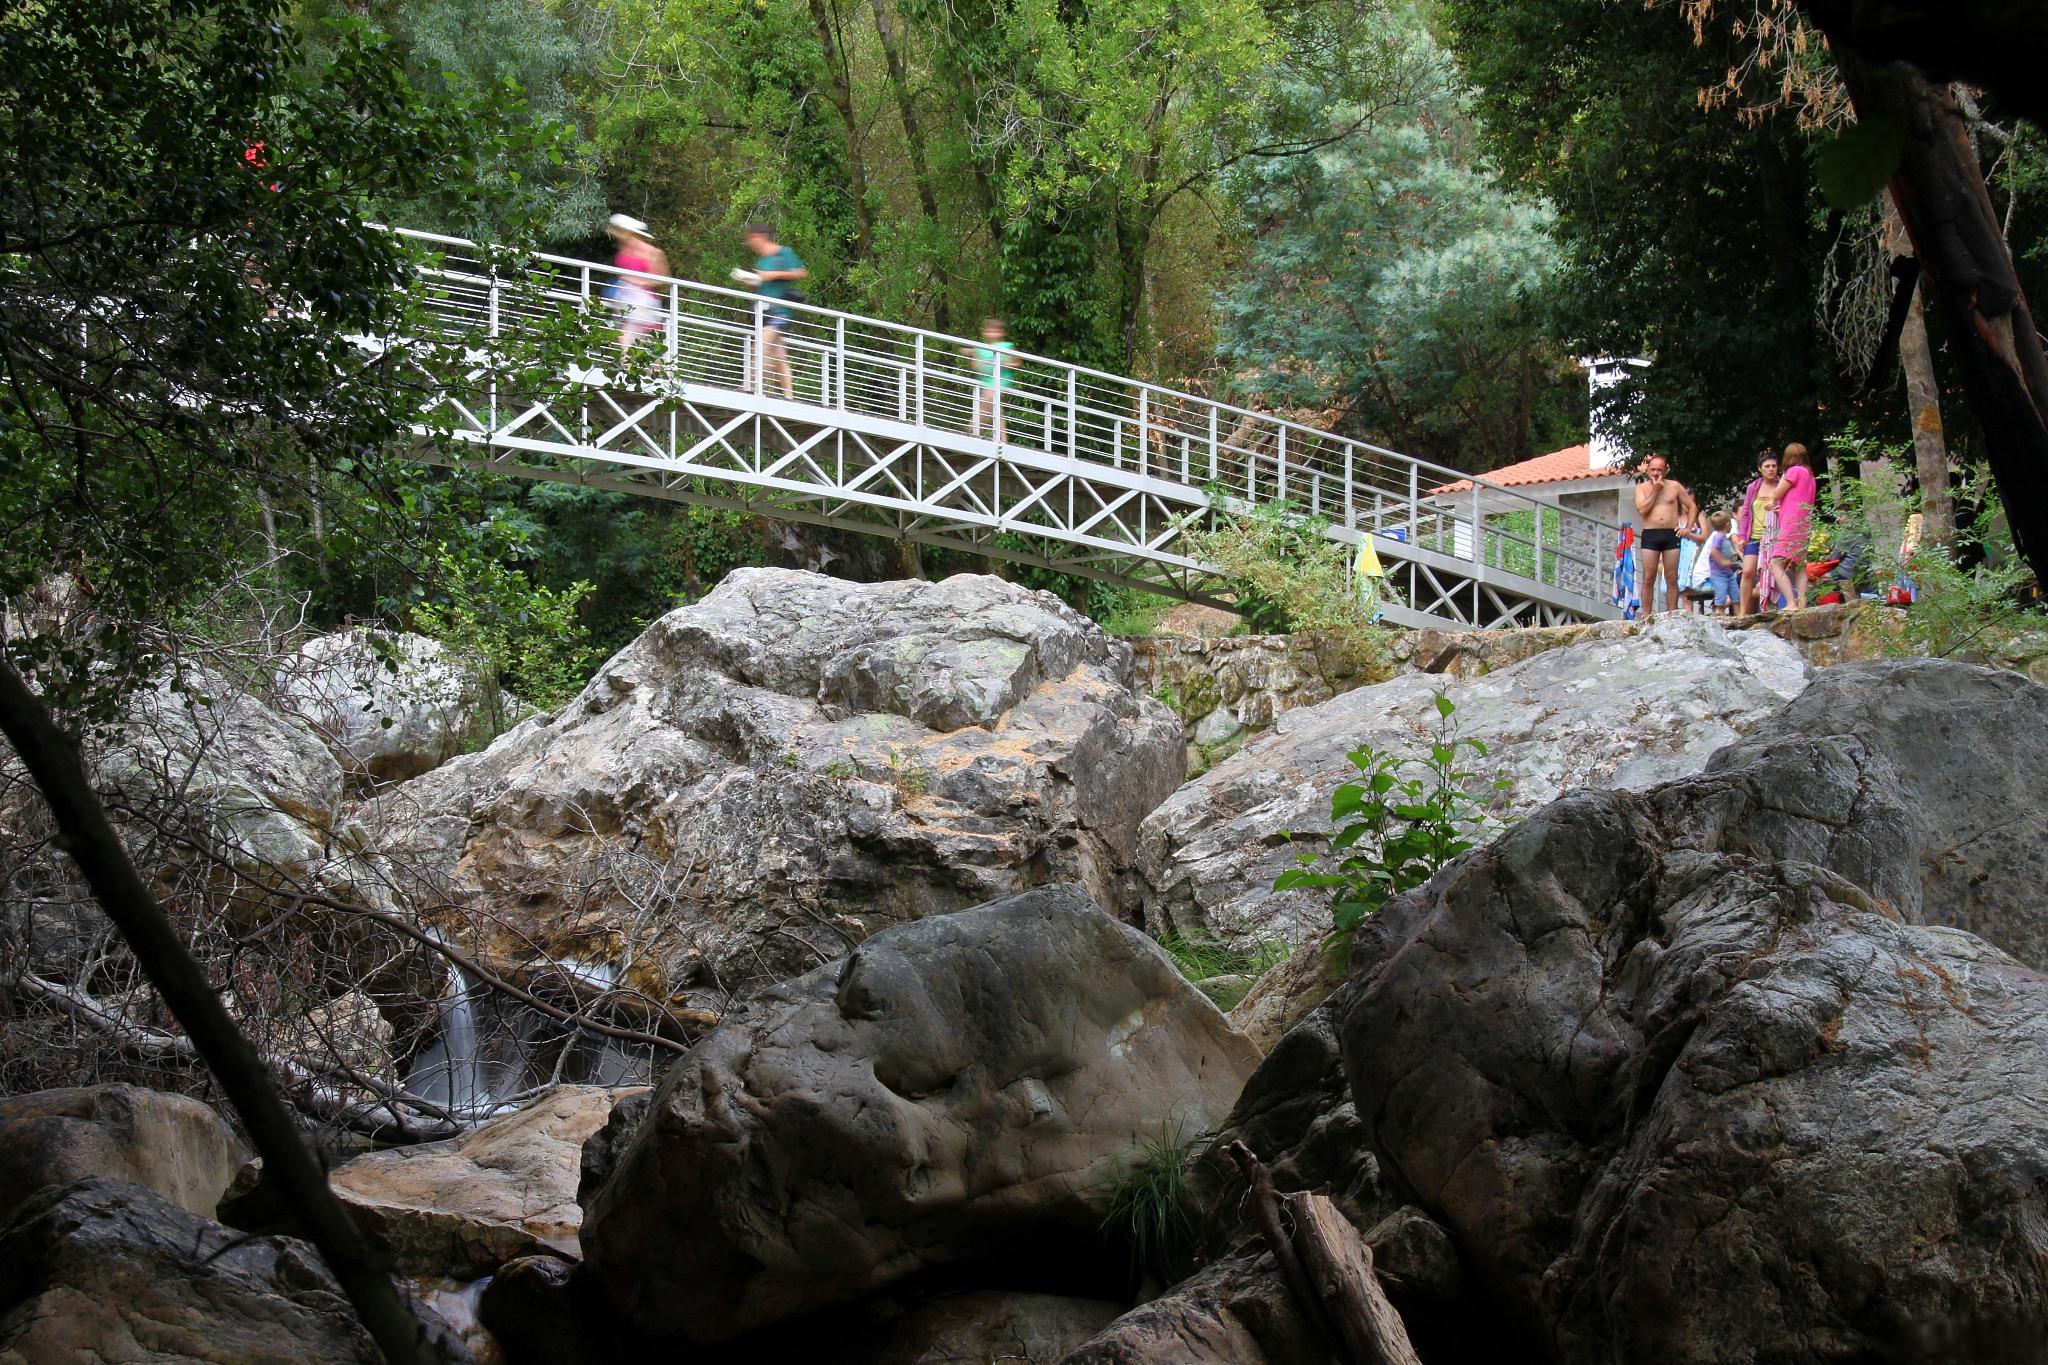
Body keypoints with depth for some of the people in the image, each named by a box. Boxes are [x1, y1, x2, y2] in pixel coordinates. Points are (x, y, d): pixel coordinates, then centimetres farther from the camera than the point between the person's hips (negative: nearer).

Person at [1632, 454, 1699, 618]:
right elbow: (1641, 510, -8)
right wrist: (1655, 490, -7)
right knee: (1648, 578, -4)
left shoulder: (1674, 486, 8)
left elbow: (1693, 507, 13)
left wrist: (1688, 528, 0)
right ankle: (1646, 615, -3)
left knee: (1672, 578, 1)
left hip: (1671, 535, 1)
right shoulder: (1642, 487, 7)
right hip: (1650, 535, -1)